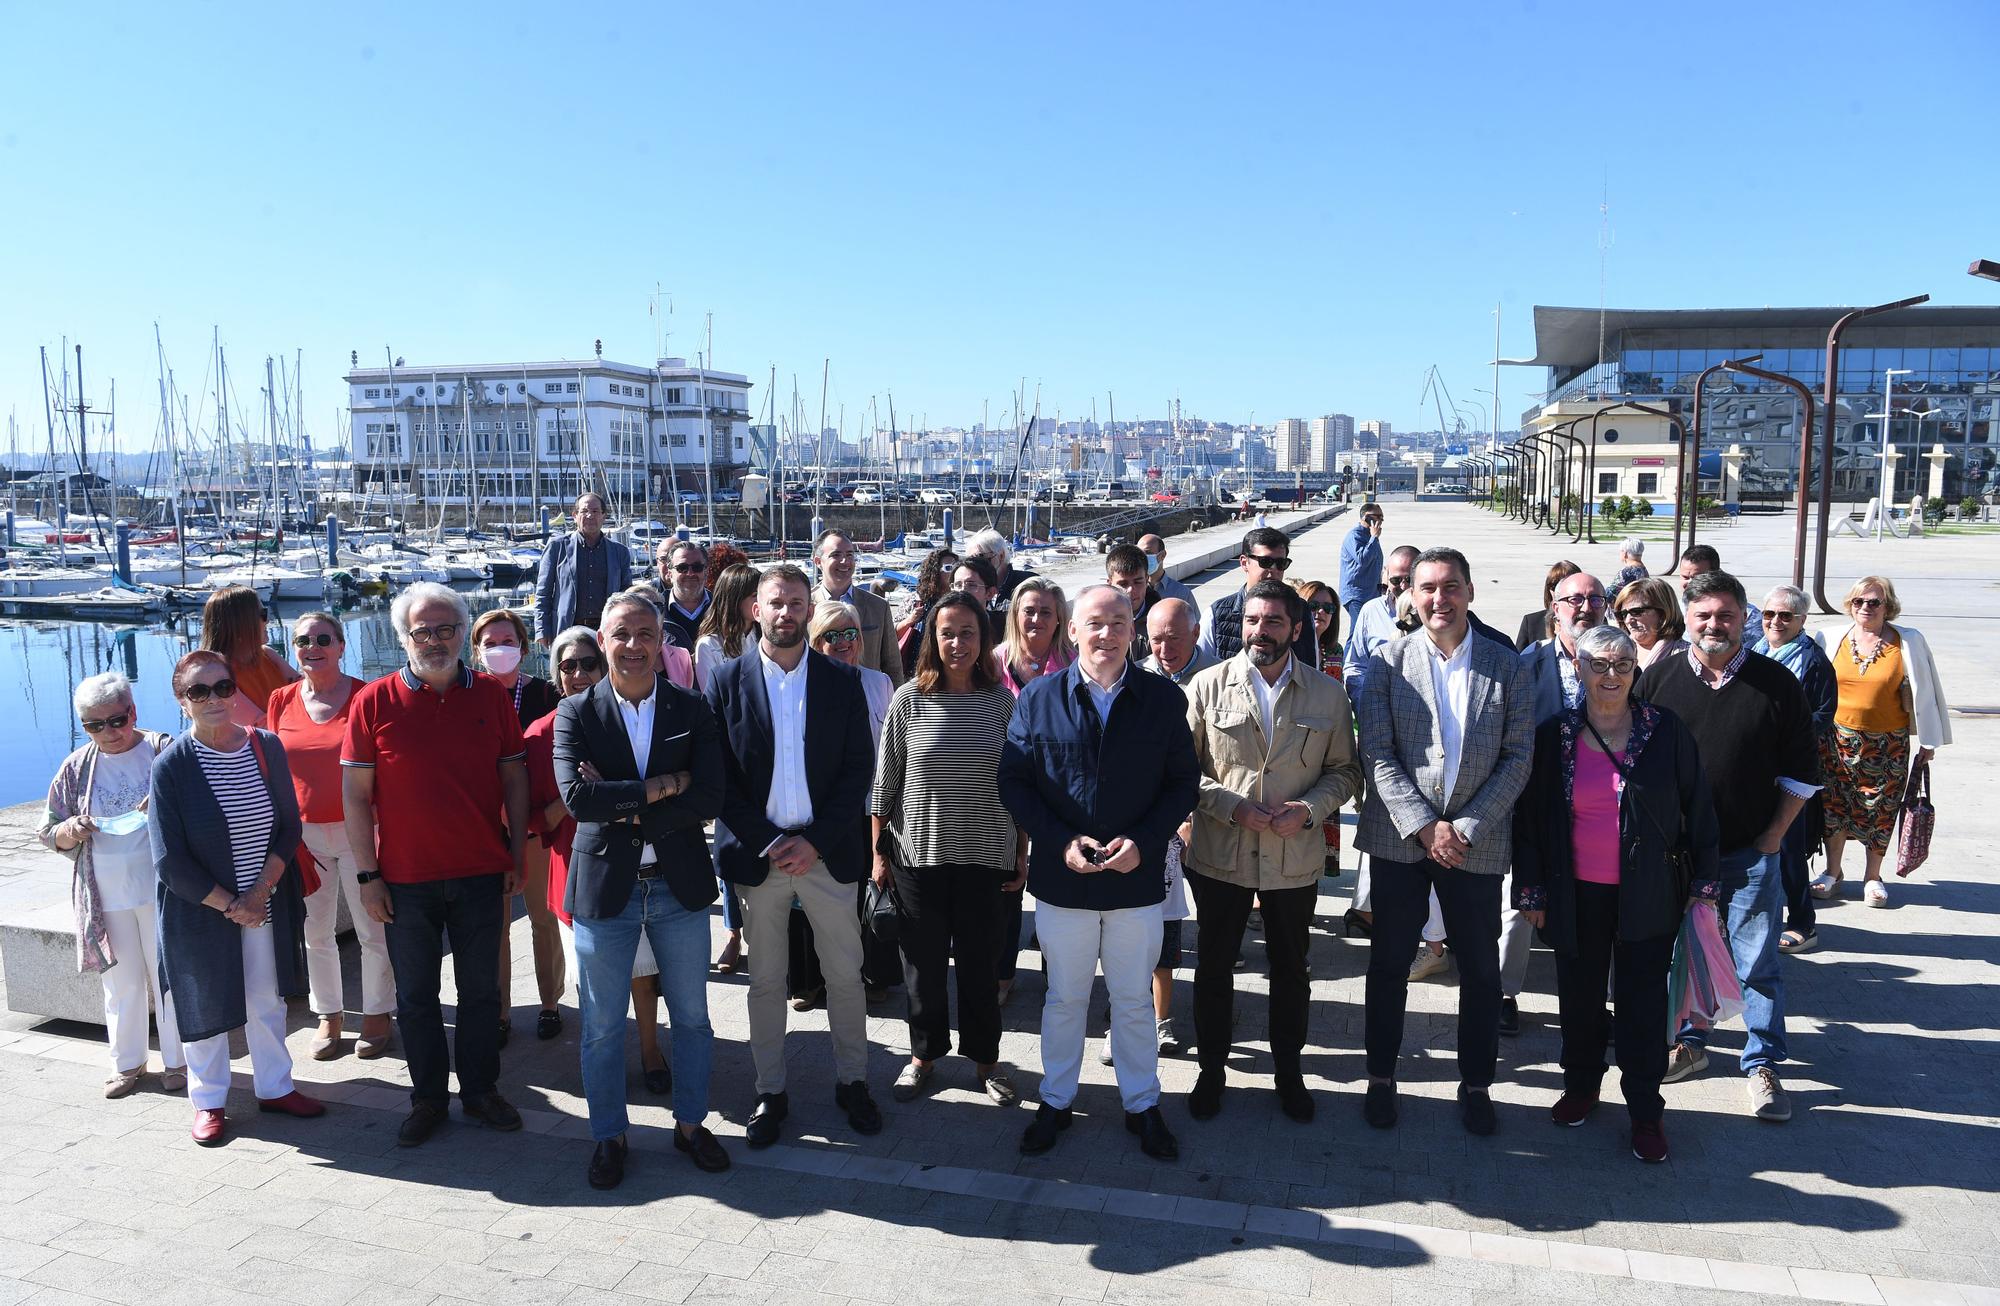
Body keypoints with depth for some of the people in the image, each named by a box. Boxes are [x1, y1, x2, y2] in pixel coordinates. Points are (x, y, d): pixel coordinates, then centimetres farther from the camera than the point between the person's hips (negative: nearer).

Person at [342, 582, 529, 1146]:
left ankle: (481, 1089, 27)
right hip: (406, 877, -1)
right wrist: (368, 874, -5)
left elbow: (514, 778, 6)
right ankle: (428, 1098, 26)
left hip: (481, 872, 1)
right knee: (416, 994, 11)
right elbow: (355, 793, -3)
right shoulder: (374, 701, -5)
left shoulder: (491, 695, 0)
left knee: (481, 989, 12)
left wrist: (518, 856, 3)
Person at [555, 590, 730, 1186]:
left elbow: (708, 798, -13)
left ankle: (690, 1124, 34)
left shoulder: (692, 710, -2)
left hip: (680, 885, 1)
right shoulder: (576, 713, -4)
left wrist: (625, 811, -17)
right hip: (605, 885, -1)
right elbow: (577, 797, -19)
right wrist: (659, 788, -19)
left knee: (691, 1017, 14)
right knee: (602, 1025, 11)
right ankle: (609, 1136, 30)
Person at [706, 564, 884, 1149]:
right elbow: (719, 776, -4)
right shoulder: (727, 681, -1)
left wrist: (816, 841, -12)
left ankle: (852, 1080, 26)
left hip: (827, 851, 1)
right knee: (764, 979, 10)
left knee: (845, 974, 8)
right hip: (756, 852, 0)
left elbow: (859, 770, -2)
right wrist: (767, 844, -11)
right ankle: (770, 1092, 24)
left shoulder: (843, 681, 0)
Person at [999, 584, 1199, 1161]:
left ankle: (1142, 1104, 33)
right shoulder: (1038, 698, -4)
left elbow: (1183, 783, 0)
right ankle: (1055, 1102, 33)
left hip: (1137, 877, 0)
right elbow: (1014, 782, -2)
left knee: (1134, 1000, 15)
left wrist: (1144, 841, -14)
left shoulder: (1164, 698, -2)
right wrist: (1061, 843, -14)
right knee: (1064, 999, 15)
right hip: (1062, 877, 0)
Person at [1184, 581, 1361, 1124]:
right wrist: (1233, 807, -17)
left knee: (1291, 970, 16)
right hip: (1220, 855, -1)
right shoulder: (1208, 685, -5)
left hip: (1296, 858, 1)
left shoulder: (1327, 692, -1)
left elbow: (1345, 769, 5)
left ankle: (1288, 1069, 36)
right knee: (1214, 968, 12)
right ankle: (1211, 1069, 31)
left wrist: (1310, 809, -13)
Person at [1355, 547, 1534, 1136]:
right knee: (1389, 964, 10)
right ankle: (1381, 1078, 27)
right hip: (1400, 838, 0)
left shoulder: (1508, 667, 1)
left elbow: (1518, 756, -2)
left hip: (1477, 842, 1)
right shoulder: (1387, 662, -2)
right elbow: (1377, 754, -7)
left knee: (1481, 971, 10)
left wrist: (1468, 828, -12)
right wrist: (1424, 827, -15)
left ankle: (1475, 1084, 29)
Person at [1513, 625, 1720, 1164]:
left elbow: (1698, 811, 2)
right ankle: (1581, 1085, 34)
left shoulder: (1666, 731, -4)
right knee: (1580, 997, 14)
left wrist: (1703, 883, 0)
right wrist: (1531, 891, 2)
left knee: (1643, 1003, 5)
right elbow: (1528, 819, 2)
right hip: (1577, 895, 1)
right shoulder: (1554, 736, -3)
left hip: (1648, 896, -1)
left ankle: (1645, 1110, 18)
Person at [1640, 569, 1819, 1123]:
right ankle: (1689, 1043, 31)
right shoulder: (1658, 678, 0)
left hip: (1750, 854, -1)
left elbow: (1800, 772, 3)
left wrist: (1773, 836, -1)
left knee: (1757, 964, 3)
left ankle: (1763, 1065, 17)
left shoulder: (1776, 684, -3)